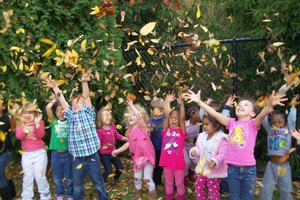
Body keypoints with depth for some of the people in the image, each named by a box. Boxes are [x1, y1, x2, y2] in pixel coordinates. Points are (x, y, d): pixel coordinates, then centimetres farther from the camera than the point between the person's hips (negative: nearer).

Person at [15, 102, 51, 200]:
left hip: (39, 152, -2)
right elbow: (18, 136, -10)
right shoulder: (20, 123, 6)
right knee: (27, 178, 9)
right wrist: (25, 129, -29)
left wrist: (37, 123, -24)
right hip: (26, 154, 3)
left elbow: (41, 135, -13)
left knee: (40, 177, -1)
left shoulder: (39, 122, 1)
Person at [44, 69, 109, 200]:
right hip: (77, 159, 3)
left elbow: (86, 97, -10)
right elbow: (62, 101, 5)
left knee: (99, 184, 10)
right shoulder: (71, 116, 10)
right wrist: (55, 87, -3)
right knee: (77, 187, 15)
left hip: (92, 157, -3)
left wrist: (84, 82, -22)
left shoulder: (88, 113, 1)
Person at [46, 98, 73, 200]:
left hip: (68, 153, -1)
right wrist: (55, 99, 0)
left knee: (69, 178, 12)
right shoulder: (53, 120, 0)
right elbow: (48, 107, -11)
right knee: (57, 178, 16)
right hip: (56, 154, 1)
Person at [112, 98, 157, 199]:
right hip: (138, 157, 7)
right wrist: (117, 151, 14)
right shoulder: (130, 131, 6)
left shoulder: (142, 127, -14)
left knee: (147, 178, -6)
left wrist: (131, 105, -27)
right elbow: (128, 144, 16)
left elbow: (139, 116, -34)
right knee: (137, 178, 16)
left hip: (147, 156, -7)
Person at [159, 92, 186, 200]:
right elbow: (166, 116, -9)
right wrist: (167, 102, -18)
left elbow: (182, 118, -17)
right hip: (167, 162, 2)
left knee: (179, 184, 13)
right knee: (168, 183, 19)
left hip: (179, 162, -2)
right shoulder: (166, 130, 0)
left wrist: (181, 104, -29)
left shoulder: (181, 131, -4)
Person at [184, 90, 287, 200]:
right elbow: (214, 113, -1)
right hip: (232, 168, 3)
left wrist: (269, 106, -45)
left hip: (248, 169, -2)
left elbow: (263, 114, -24)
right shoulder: (232, 122, 4)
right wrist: (199, 101, -6)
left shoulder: (253, 123, -4)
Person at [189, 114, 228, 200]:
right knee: (198, 187, 16)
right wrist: (194, 151, -10)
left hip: (214, 171, -7)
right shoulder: (202, 136, 3)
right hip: (202, 169, 7)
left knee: (213, 191, 6)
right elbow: (198, 148, 13)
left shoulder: (221, 138, -18)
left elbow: (223, 154, -21)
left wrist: (214, 161, -36)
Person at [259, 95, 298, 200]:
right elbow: (264, 119, 0)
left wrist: (293, 105, 5)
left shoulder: (288, 130, 2)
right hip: (272, 165, 0)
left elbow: (292, 118, -2)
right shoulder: (269, 130, 2)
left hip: (284, 165, 1)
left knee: (286, 190, 12)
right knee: (266, 189, 1)